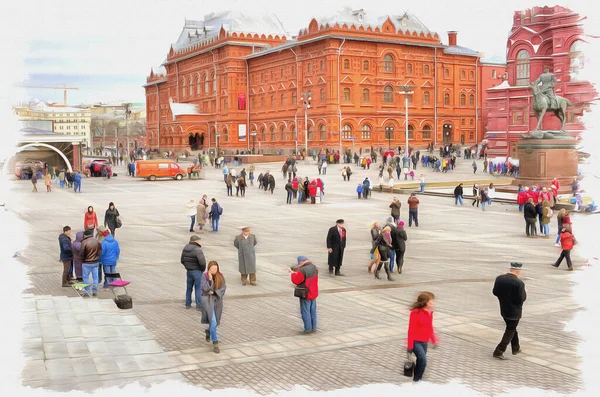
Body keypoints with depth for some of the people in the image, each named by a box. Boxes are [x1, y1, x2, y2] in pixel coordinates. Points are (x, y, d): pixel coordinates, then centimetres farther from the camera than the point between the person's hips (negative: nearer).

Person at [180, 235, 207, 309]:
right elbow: (202, 262, -28)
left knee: (189, 287, 18)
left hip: (188, 271, 7)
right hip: (197, 271, -7)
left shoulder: (185, 248, 2)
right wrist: (203, 269, -9)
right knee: (198, 288, 3)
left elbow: (182, 260, 10)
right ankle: (198, 306, 7)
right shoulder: (197, 250, -22)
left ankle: (188, 304, 26)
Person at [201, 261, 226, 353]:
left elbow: (223, 287, -2)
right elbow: (205, 288, -19)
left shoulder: (220, 276, -1)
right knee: (213, 322, -15)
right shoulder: (205, 276, -10)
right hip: (208, 300, -4)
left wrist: (214, 292, -14)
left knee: (216, 322, 15)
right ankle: (215, 343, -7)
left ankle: (208, 331, 50)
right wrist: (210, 279, -29)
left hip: (218, 300, 4)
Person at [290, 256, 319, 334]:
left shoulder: (302, 270, -23)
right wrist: (297, 271, 14)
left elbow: (295, 280, -16)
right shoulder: (314, 267, 4)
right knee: (313, 311, 16)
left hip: (305, 294, -8)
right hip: (313, 293, 8)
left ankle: (308, 328, 6)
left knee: (305, 312, 2)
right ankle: (314, 327, 23)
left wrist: (293, 273, 1)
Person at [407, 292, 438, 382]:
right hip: (416, 341, -8)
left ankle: (418, 380, 28)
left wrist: (434, 340, 23)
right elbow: (411, 330, -15)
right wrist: (410, 345, -15)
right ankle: (416, 380, -5)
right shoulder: (415, 313, -17)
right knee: (423, 361, -19)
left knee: (421, 361, 14)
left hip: (424, 342, 8)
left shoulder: (429, 312, 7)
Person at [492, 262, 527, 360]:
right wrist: (525, 293, -2)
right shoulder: (519, 283, -23)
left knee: (511, 328, 24)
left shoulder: (499, 278, -7)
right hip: (514, 311, -6)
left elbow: (495, 292, 1)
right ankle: (499, 351, 3)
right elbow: (521, 299, -21)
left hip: (503, 309, 6)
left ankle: (516, 348, 36)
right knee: (510, 330, 8)